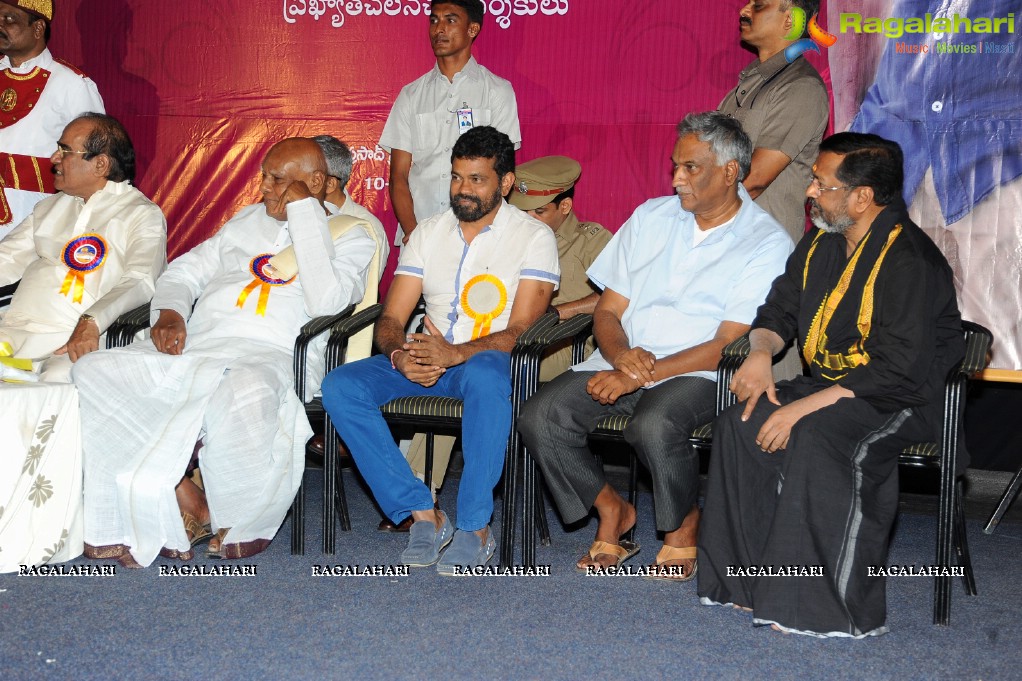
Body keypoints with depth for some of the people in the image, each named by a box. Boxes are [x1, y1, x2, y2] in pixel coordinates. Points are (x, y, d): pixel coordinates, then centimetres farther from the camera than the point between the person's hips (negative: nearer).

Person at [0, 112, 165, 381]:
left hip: (78, 342, -5)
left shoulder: (143, 214, 2)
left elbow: (139, 282, -13)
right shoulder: (51, 206, 25)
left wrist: (92, 322, -30)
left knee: (58, 379, -34)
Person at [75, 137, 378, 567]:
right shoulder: (249, 220, 28)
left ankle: (242, 523, -12)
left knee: (245, 396, -42)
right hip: (191, 348, 6)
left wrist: (305, 210, -5)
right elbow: (183, 272, 29)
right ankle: (187, 503, -16)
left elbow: (325, 301, -12)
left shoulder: (351, 238, 9)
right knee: (92, 374, -16)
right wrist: (170, 313, 5)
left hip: (264, 356, -6)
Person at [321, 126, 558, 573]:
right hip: (426, 358, 5)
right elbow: (390, 319, 7)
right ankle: (422, 514, -21)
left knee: (485, 376, -42)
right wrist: (400, 354, -18)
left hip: (489, 360, -5)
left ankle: (475, 527, -30)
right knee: (340, 387, -21)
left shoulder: (534, 237, -2)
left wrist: (457, 353, -30)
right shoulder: (428, 233, 13)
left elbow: (522, 331, -12)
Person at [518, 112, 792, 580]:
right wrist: (621, 356, -12)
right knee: (539, 417, -19)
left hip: (697, 373, -5)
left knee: (653, 425, -37)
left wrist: (643, 375, -19)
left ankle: (684, 527, -6)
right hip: (623, 361, 5)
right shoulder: (652, 217, 13)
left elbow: (727, 345, -10)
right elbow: (608, 310, 11)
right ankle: (611, 509, 5)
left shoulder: (767, 244, -3)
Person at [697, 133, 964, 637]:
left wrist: (802, 409, -27)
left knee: (817, 438, -36)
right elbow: (780, 309, 21)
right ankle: (749, 579, -12)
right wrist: (761, 352, -4)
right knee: (739, 424, -17)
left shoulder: (909, 261, -20)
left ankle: (831, 606, -26)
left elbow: (897, 373, -26)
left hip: (901, 400, -8)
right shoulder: (822, 243, 8)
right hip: (827, 384, 8)